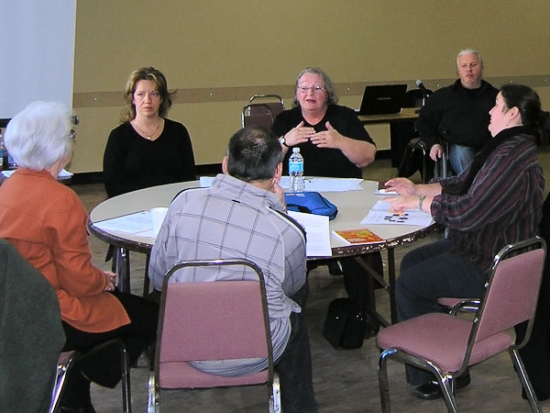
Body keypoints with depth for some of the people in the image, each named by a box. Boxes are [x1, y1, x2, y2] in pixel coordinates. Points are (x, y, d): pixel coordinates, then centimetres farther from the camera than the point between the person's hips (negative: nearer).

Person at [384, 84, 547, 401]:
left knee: (407, 285, -6)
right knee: (411, 262, 16)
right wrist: (417, 189, 2)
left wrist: (419, 202, -17)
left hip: (490, 267, -11)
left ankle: (435, 375, 9)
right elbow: (460, 185, 14)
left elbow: (466, 212, -31)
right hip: (482, 244, 11)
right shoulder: (505, 146, 8)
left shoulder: (512, 156, -27)